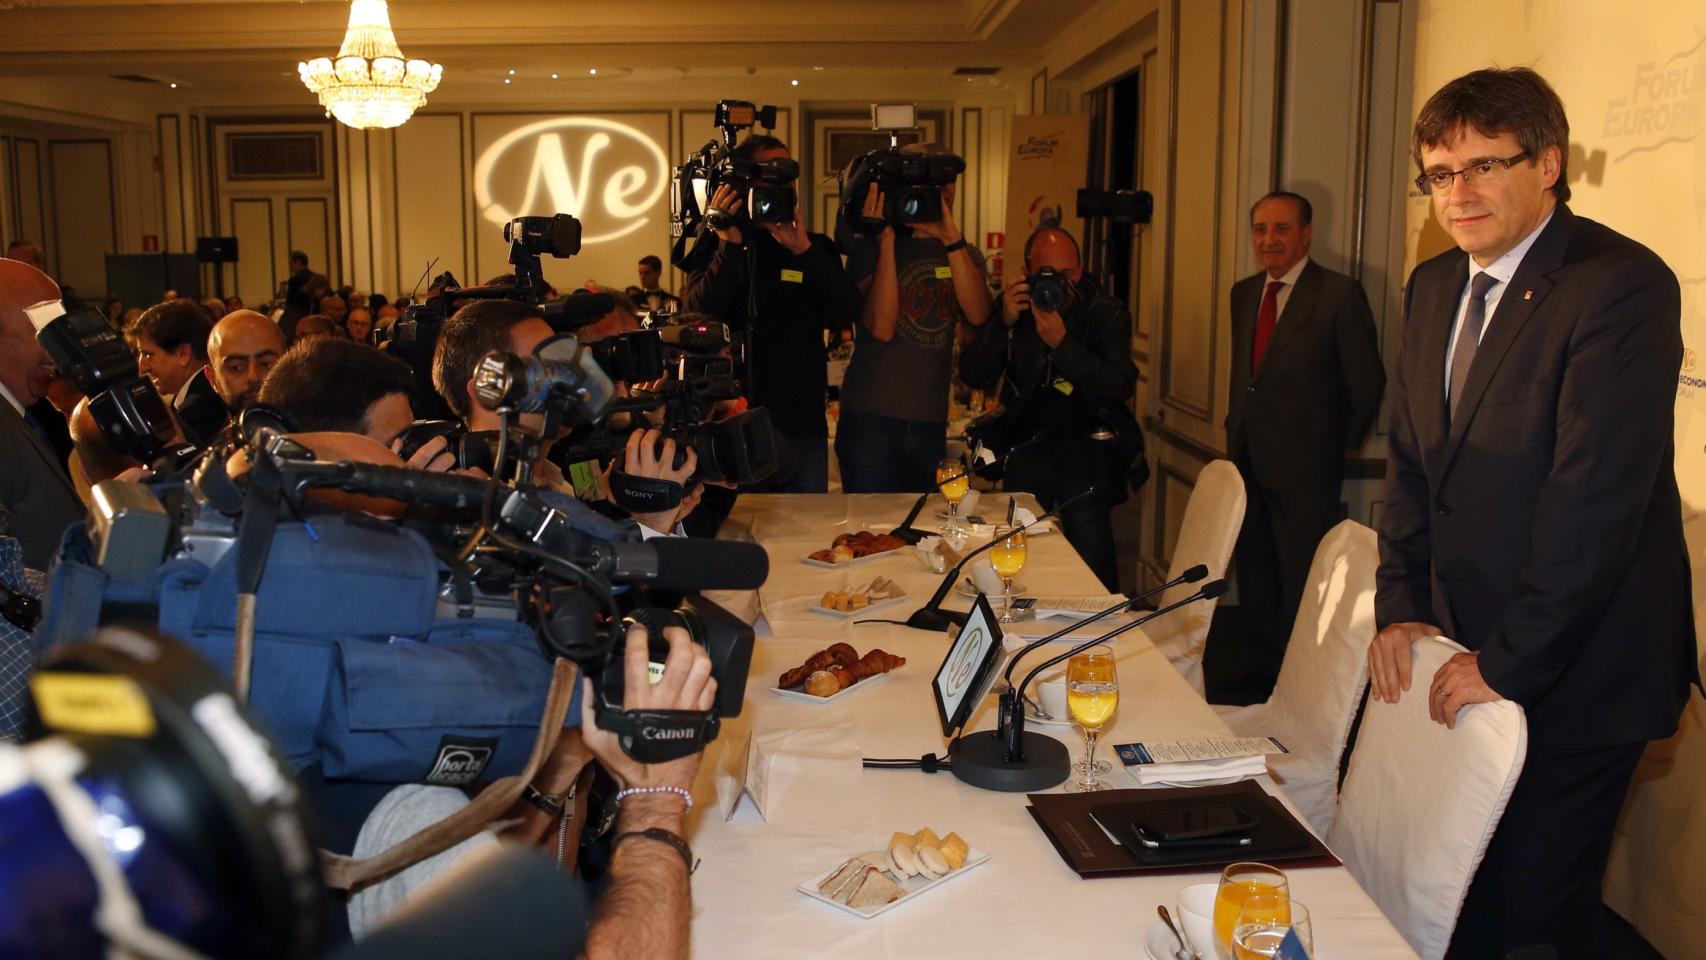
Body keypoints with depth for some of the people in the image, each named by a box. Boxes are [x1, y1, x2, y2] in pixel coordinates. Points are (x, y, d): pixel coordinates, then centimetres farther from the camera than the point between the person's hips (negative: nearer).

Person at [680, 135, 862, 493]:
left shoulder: (815, 247, 10)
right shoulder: (716, 247, 4)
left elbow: (846, 313, -4)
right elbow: (699, 317, -11)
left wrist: (804, 250, -14)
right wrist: (730, 244, -18)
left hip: (803, 424, 2)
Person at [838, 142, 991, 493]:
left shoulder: (965, 255, 10)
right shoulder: (872, 249, -1)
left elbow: (977, 314, -9)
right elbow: (881, 327, -15)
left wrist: (951, 239, -17)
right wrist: (887, 241, -17)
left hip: (930, 423, 4)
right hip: (870, 420, -4)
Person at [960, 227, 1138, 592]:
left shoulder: (1106, 312, -3)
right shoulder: (1012, 306, 4)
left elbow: (1121, 388, -15)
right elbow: (973, 377, -3)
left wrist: (1062, 343, -25)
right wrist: (1004, 324, -17)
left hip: (1086, 442, -2)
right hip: (1027, 442, 3)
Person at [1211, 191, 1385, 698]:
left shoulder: (1340, 294, -10)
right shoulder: (1244, 293, 11)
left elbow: (1367, 383, -7)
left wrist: (1337, 445, 0)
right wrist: (1237, 434, 10)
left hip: (1303, 467, -7)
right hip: (1248, 461, 7)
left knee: (1301, 585, 1)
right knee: (1254, 579, 17)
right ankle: (1258, 671, 30)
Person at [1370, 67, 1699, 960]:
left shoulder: (1622, 284, -16)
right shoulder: (1432, 287, 8)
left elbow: (1597, 496, -22)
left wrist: (1507, 663, -19)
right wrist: (1401, 606, 2)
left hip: (1573, 674, -6)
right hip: (1468, 651, 7)